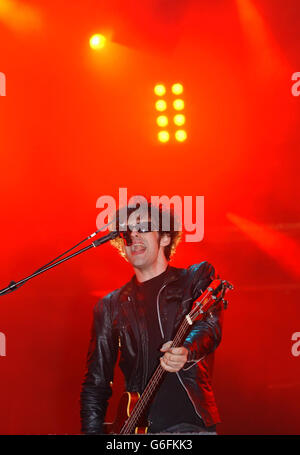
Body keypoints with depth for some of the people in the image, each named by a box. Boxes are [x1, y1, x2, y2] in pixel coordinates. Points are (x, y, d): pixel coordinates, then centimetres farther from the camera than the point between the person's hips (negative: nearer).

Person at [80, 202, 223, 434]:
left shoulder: (197, 277, 8)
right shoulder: (110, 306, 15)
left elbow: (210, 327, -11)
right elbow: (96, 383, 17)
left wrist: (186, 351, -33)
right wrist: (92, 431, 5)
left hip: (192, 423, -3)